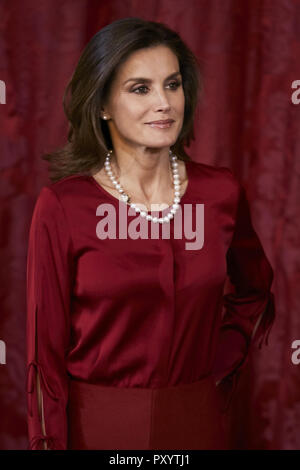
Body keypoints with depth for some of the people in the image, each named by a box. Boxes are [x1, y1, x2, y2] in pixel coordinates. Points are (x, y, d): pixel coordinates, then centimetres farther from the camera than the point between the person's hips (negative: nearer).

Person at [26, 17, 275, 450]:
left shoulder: (222, 193, -4)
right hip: (94, 420, -2)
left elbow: (254, 293, 14)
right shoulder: (63, 206, -12)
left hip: (196, 418, 3)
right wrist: (50, 441, -7)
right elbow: (46, 346, -7)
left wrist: (222, 363, 3)